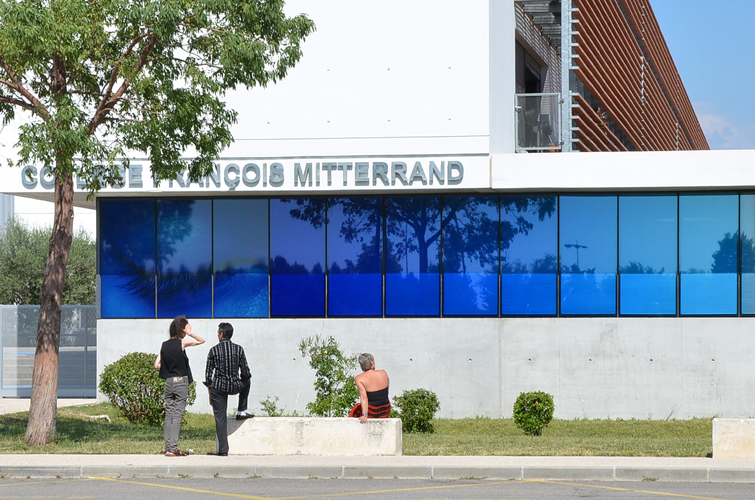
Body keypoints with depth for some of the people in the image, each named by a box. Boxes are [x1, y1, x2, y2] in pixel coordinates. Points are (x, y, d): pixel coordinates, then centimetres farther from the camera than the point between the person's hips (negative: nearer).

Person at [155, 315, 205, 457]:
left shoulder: (165, 345, 6)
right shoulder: (182, 343, -7)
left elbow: (157, 365, 5)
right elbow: (201, 341, 4)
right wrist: (190, 334, -5)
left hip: (168, 382, 5)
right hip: (181, 381, -5)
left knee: (169, 414, 9)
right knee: (177, 415, -4)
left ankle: (168, 447, 8)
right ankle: (173, 448, -7)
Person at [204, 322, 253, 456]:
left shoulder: (214, 351, -3)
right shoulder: (239, 349, 0)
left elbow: (208, 374, 0)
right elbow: (245, 372, 0)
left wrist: (210, 393, 10)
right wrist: (246, 377, 25)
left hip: (218, 388, -1)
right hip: (235, 387, 1)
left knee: (220, 419, 6)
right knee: (247, 381, 34)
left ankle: (223, 450, 1)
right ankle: (241, 412, 31)